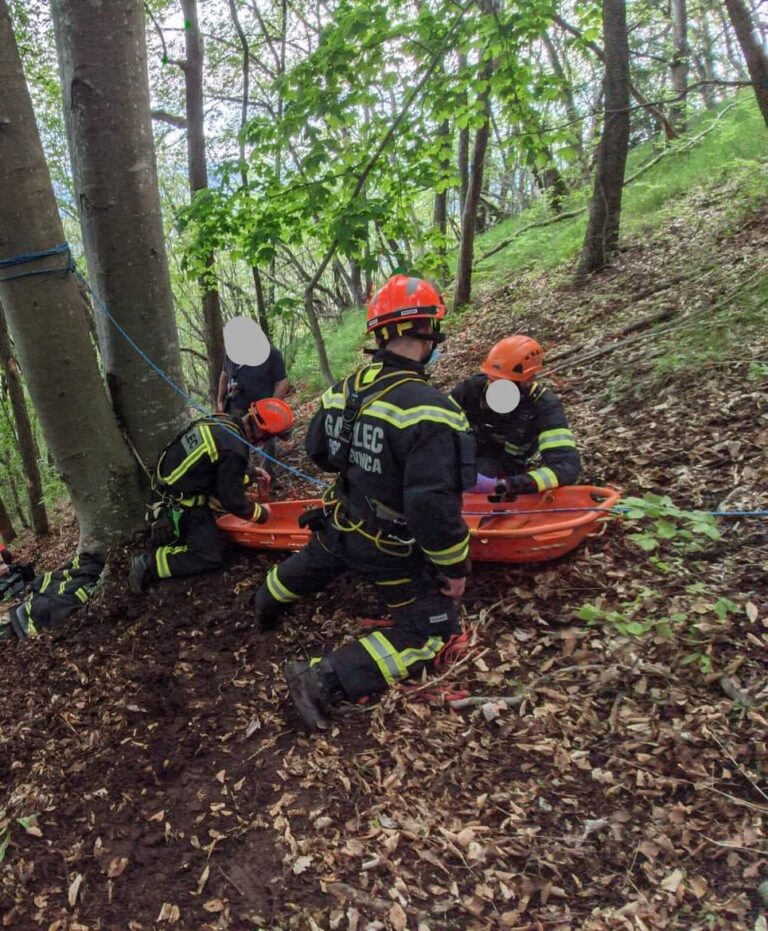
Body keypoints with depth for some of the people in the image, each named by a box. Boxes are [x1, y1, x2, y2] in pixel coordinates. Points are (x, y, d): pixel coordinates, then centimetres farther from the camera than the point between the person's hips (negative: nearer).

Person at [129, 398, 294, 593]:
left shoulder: (222, 421, -4)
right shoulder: (234, 449, -29)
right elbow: (233, 502, -19)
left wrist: (249, 470, 16)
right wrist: (261, 513, -3)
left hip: (168, 484, 8)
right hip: (181, 503, -8)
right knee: (211, 556, -1)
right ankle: (149, 564, -4)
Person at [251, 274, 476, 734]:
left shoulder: (345, 388, -8)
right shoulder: (428, 408, -31)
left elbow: (317, 450, 7)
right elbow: (435, 505, -33)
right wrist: (455, 567, -18)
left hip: (342, 524, 7)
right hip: (393, 548, -7)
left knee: (316, 560, 37)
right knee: (431, 631, 6)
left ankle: (268, 599, 65)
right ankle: (323, 680, -6)